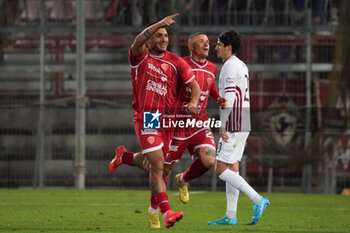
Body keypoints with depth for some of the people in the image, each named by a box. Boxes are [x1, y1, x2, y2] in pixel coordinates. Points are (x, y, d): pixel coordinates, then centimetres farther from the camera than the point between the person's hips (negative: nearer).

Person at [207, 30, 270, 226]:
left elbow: (229, 98, -21)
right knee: (232, 169, 9)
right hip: (242, 126, 10)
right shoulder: (242, 66, 19)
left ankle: (257, 199, -15)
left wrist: (222, 125, -20)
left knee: (222, 170, -10)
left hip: (233, 127, -10)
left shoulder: (230, 66, -12)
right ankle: (231, 216, 7)